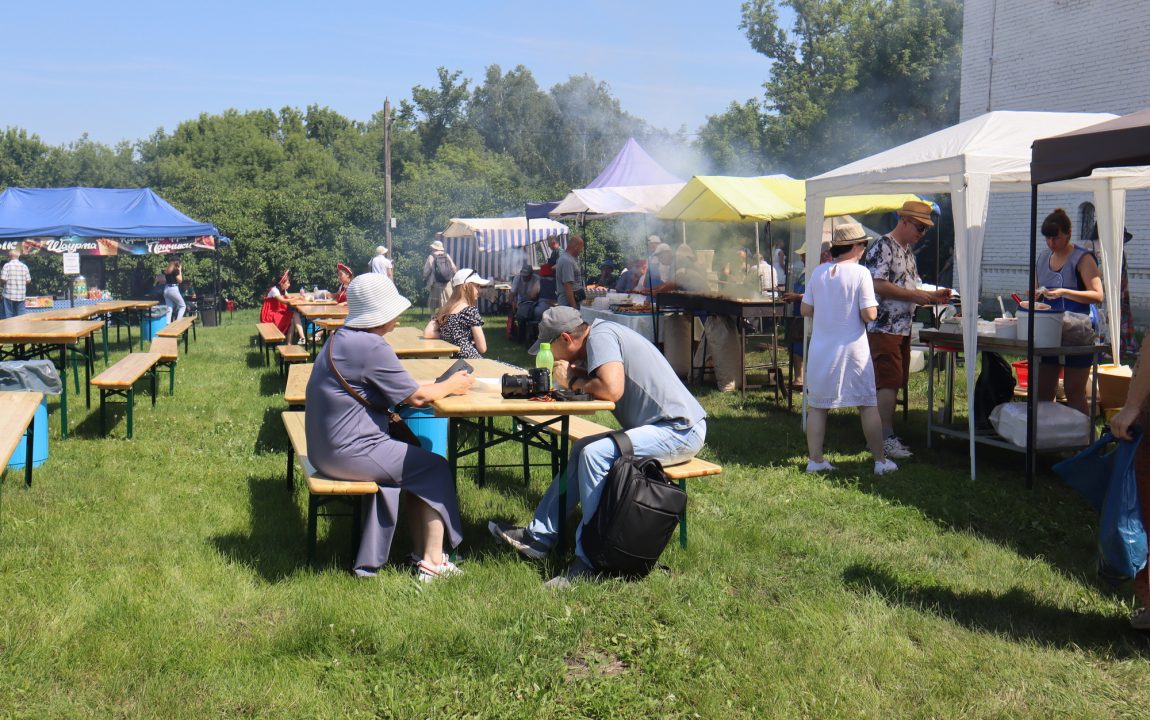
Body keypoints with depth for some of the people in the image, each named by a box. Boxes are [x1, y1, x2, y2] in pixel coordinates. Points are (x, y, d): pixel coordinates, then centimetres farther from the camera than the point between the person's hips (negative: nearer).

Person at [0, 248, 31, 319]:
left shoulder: (7, 265, -7)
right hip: (21, 296, 3)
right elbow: (28, 280, 3)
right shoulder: (24, 266, 3)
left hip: (9, 295, -3)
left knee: (8, 316, 4)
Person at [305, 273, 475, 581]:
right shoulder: (371, 346, -20)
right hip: (349, 452, -10)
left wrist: (440, 384, 9)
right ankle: (432, 563, 11)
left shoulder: (341, 337, 10)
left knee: (415, 465, 20)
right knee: (435, 469, 5)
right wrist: (452, 385, 4)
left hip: (326, 447, 10)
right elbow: (417, 397, -14)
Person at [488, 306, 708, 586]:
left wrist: (575, 381, -11)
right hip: (669, 427, 11)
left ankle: (590, 559, -17)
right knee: (582, 450, 11)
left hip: (681, 429, -11)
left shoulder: (600, 335, -14)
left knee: (595, 454, -24)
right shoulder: (602, 334, 15)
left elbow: (612, 390, -28)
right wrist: (577, 377, -2)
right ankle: (539, 535, 11)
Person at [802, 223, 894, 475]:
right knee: (868, 405, 8)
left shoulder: (818, 272, 1)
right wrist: (873, 307, 7)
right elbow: (870, 314, -15)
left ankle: (814, 459, 11)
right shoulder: (860, 273, -11)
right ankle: (880, 460, 12)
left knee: (817, 406, 11)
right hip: (853, 348, -3)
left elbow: (806, 310, 5)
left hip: (821, 349, 3)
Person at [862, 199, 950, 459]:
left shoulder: (908, 250, 18)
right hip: (883, 328, -9)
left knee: (895, 382, 10)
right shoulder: (882, 247, -12)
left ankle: (884, 433, 16)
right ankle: (886, 437, -7)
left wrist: (932, 296, 10)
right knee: (889, 382, -10)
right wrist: (915, 295, -18)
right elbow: (879, 286, -21)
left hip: (903, 328, 9)